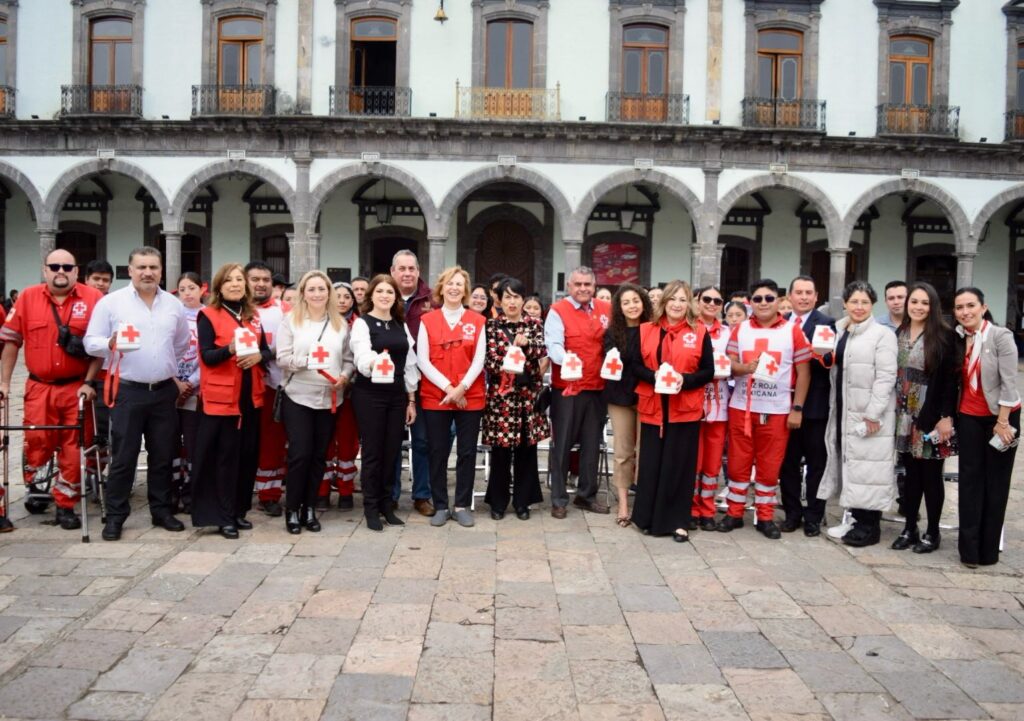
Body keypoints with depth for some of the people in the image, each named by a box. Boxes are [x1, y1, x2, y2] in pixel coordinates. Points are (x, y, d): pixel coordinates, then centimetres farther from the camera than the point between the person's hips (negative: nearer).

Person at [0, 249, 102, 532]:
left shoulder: (93, 299, -3)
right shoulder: (28, 297, 4)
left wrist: (89, 382, -7)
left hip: (77, 388, -1)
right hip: (39, 387, 1)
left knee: (73, 448, 3)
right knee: (36, 442, 1)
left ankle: (65, 505, 16)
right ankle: (33, 489, 30)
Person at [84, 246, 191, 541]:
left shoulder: (174, 304, 9)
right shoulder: (110, 302, -2)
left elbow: (183, 345, 21)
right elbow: (91, 342, -5)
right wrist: (110, 344, -24)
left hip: (165, 391, 3)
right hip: (128, 391, -3)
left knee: (162, 455, 10)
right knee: (123, 456, 1)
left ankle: (161, 510, 22)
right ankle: (115, 515, 12)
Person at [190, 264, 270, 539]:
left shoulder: (253, 315, 12)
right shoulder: (208, 315, -5)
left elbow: (267, 350, 13)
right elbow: (207, 356, -13)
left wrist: (258, 356, -10)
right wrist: (230, 348, -31)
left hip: (251, 396, 6)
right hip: (221, 397, -5)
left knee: (248, 454, 9)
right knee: (225, 456, -2)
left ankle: (240, 511, 20)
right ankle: (224, 517, 6)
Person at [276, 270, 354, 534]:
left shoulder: (340, 323, 8)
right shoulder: (291, 320, -1)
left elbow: (349, 359, 9)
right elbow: (282, 358, -8)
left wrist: (344, 376, -10)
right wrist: (307, 360, -20)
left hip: (330, 398, 3)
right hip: (298, 397, -3)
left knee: (319, 455, 8)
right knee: (300, 454, -4)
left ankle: (309, 508, 20)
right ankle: (292, 510, 10)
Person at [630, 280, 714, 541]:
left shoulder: (700, 332, 1)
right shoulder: (646, 330, 6)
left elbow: (708, 371, 0)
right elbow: (635, 365, 5)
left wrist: (684, 380, -17)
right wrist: (653, 377, -14)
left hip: (685, 409, -1)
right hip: (652, 408, 2)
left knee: (680, 465, 4)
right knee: (651, 463, 6)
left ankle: (678, 521, 14)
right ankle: (649, 517, 19)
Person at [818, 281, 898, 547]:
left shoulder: (882, 334, -7)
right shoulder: (838, 331, 13)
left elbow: (885, 376, -14)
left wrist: (873, 414, -17)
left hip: (870, 413, -7)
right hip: (843, 410, 7)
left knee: (867, 466, -4)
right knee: (850, 463, 11)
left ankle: (870, 527, 6)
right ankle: (858, 519, 20)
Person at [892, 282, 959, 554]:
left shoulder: (944, 335, -6)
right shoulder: (898, 334, 8)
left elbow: (951, 378, -9)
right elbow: (892, 374, 9)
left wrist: (947, 417, -14)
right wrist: (892, 411, 5)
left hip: (932, 417, -4)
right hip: (904, 417, 4)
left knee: (931, 474, 4)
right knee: (911, 473, 11)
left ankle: (932, 533, 16)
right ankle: (909, 529, 21)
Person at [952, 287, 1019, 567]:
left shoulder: (1001, 336, -13)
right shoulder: (958, 338, 1)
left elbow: (1009, 382, -15)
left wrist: (1002, 422, -16)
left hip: (1001, 416, -4)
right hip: (969, 417, 4)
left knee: (996, 482, 7)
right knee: (970, 480, 4)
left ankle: (988, 549, 15)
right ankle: (969, 549, 9)